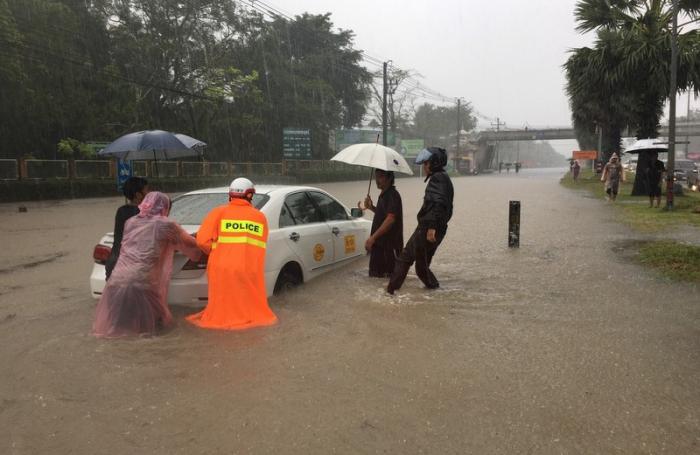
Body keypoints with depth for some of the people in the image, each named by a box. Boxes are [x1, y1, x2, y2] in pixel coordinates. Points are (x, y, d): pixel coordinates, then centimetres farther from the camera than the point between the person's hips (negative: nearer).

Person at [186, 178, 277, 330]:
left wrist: (215, 252, 12)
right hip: (251, 270, 2)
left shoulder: (220, 212, 1)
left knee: (223, 304, 11)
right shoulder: (260, 216, 9)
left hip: (223, 268, -1)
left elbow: (202, 240, -6)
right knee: (252, 304, 19)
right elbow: (261, 245, 11)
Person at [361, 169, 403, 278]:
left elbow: (390, 219, -25)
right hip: (380, 242, 10)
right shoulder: (383, 195, 16)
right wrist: (371, 207, 10)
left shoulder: (392, 195, -15)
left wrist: (373, 237, -26)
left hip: (389, 244, -10)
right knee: (377, 274, 14)